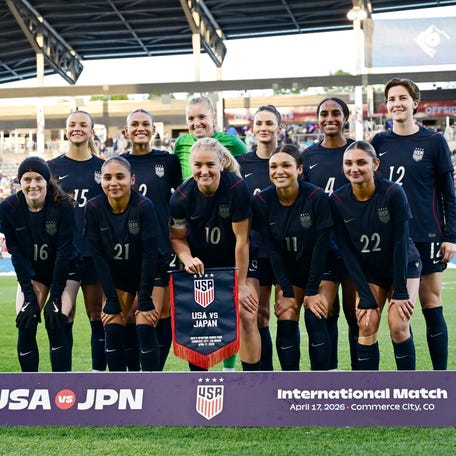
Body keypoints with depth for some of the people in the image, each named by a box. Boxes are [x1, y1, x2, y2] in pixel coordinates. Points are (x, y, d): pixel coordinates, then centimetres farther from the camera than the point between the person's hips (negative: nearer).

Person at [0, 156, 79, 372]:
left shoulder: (62, 206, -24)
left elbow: (64, 252, -21)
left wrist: (55, 297, -21)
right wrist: (29, 295, -15)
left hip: (64, 272, -3)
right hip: (31, 273, 3)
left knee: (55, 326, -15)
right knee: (25, 328, -9)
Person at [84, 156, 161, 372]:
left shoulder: (144, 206, -24)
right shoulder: (94, 208, -16)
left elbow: (150, 254, -21)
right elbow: (98, 257, -12)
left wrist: (145, 300, -19)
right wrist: (112, 301, -13)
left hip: (147, 277, -3)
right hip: (116, 278, 3)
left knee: (145, 327, -15)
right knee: (113, 328, -8)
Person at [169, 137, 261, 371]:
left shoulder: (237, 188, -24)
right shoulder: (181, 196, -16)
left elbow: (241, 239, -20)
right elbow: (177, 237, -1)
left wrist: (241, 283, -17)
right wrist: (188, 260, -22)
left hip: (235, 262, -2)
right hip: (200, 264, 2)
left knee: (247, 317, -13)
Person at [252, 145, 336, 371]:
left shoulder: (317, 197, -22)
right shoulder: (262, 201, -13)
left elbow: (321, 246, -19)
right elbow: (272, 250, -10)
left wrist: (312, 291, -17)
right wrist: (287, 292, -11)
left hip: (320, 269, -3)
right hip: (288, 271, 3)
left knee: (315, 321, -16)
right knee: (286, 324, -9)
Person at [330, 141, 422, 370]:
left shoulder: (393, 193, -23)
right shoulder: (338, 201, -14)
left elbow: (400, 242, -19)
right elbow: (347, 251, -11)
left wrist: (400, 291, -19)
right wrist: (366, 297, -14)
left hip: (403, 267, -3)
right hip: (368, 272, 3)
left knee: (398, 325, -14)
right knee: (366, 326, -9)